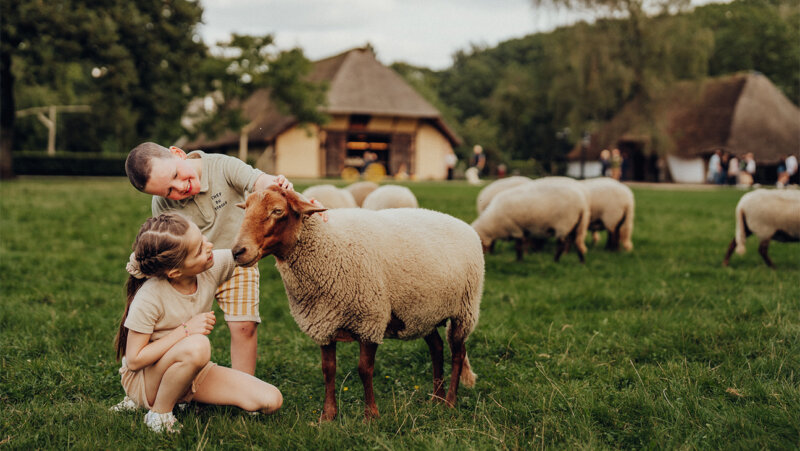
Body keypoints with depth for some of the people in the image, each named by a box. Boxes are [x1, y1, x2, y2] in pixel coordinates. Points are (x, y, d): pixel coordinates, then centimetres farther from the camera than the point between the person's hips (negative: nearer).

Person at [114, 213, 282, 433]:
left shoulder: (213, 267, -14)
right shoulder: (150, 298, -28)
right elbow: (134, 360, -23)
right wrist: (185, 330, -30)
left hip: (194, 372, 6)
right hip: (143, 380, -6)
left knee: (271, 401, -10)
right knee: (197, 346, -40)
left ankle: (184, 397, 8)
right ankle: (159, 413, -14)